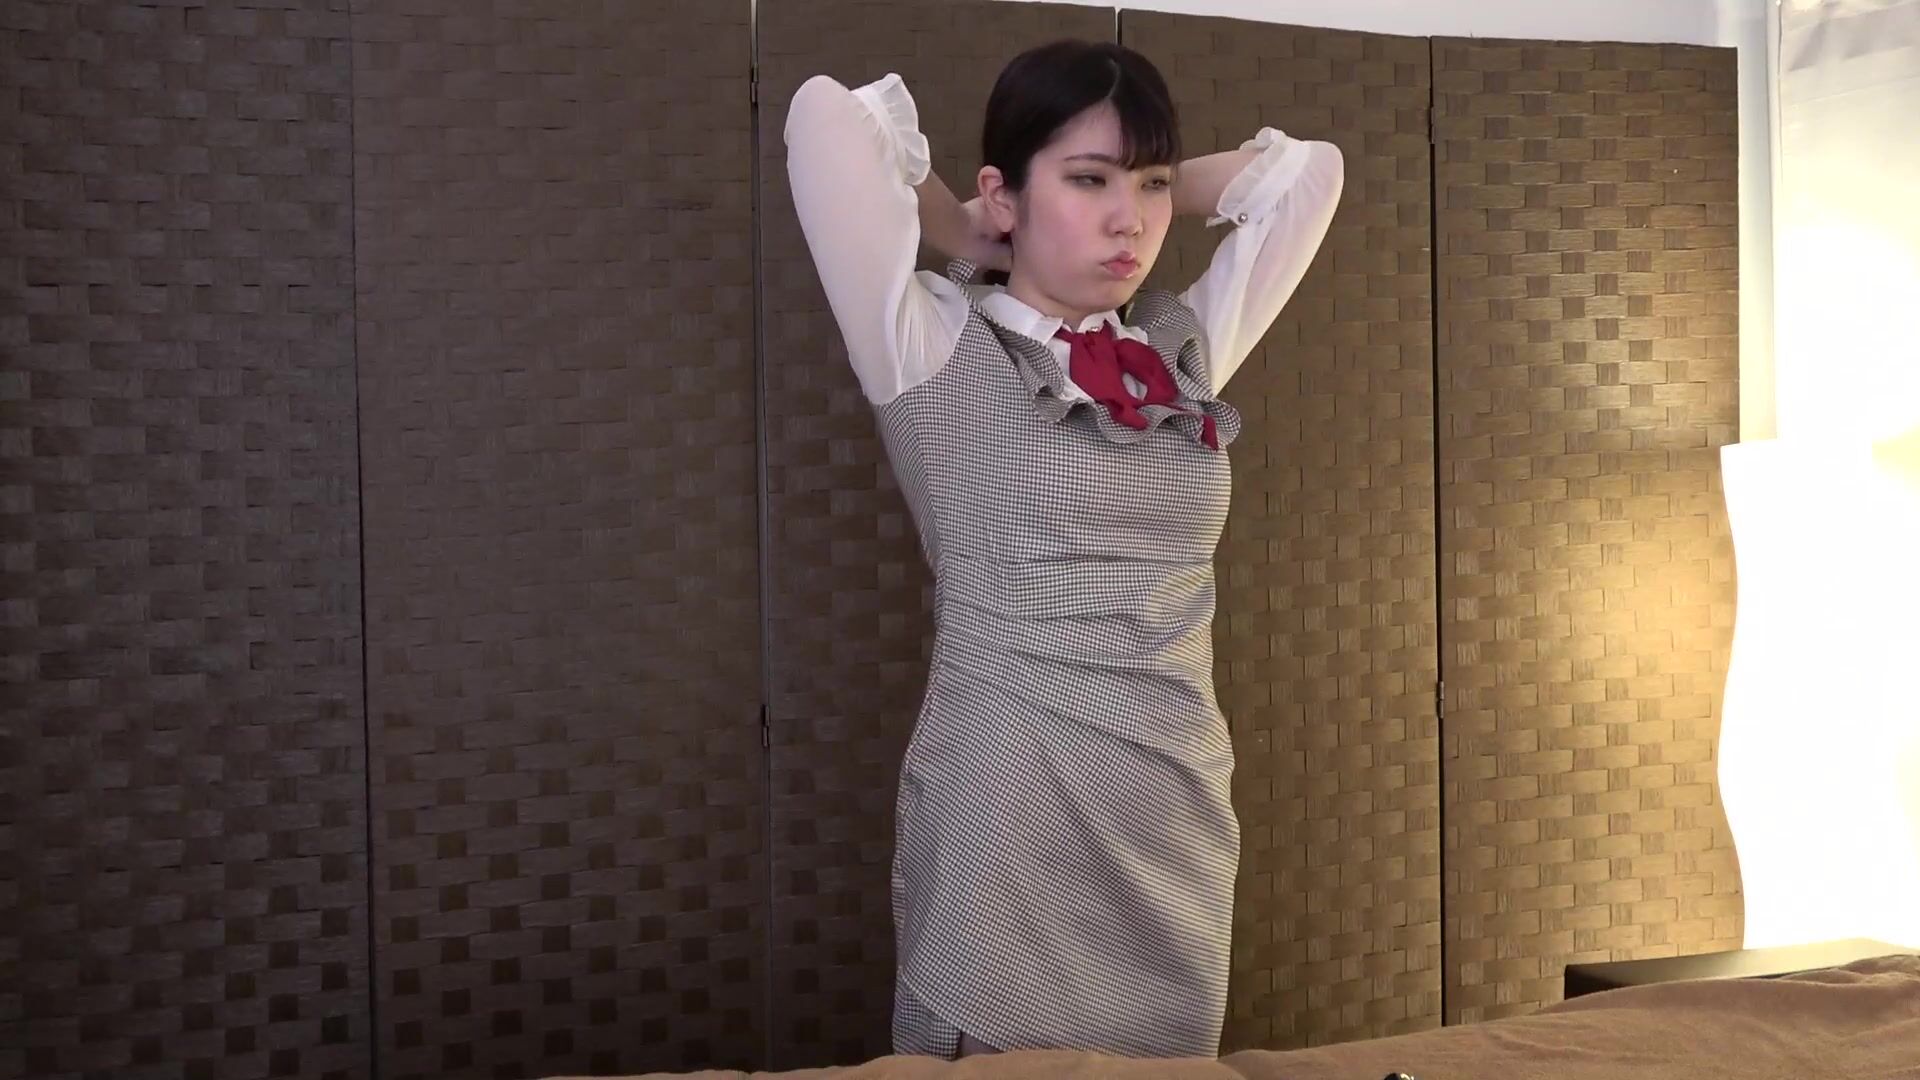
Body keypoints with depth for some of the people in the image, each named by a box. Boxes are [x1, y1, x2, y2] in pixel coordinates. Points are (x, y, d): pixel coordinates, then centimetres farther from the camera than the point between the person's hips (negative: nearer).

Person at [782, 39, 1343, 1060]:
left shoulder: (1183, 352, 11)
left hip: (1179, 828, 5)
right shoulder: (934, 352, -3)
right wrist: (957, 231, 4)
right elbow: (826, 116, -11)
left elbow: (1306, 170, 18)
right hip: (1003, 822, -5)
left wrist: (1155, 184, 14)